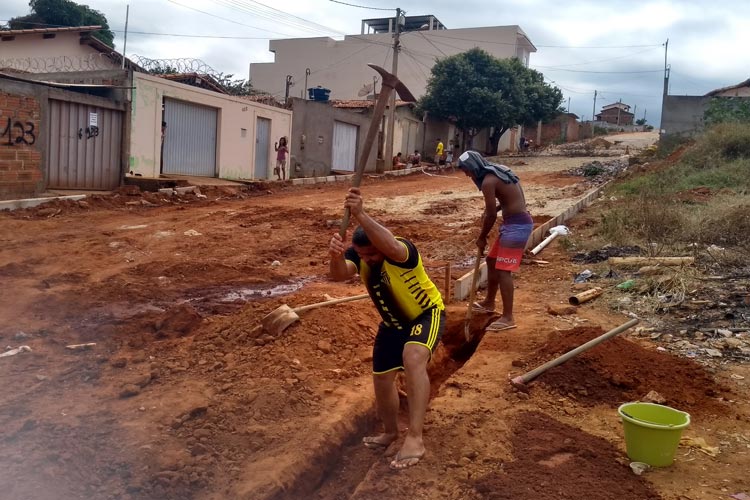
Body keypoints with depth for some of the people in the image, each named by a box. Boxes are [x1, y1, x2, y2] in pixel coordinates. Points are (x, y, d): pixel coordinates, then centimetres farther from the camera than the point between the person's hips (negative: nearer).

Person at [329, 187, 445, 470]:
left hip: (426, 314, -7)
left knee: (413, 357, -37)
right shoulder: (358, 255, -16)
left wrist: (360, 215, -71)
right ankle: (390, 432, 41)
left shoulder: (403, 251, -34)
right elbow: (339, 275, -37)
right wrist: (336, 257, -60)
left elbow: (390, 247, -60)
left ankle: (414, 438, -37)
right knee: (381, 378, 13)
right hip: (393, 323, 7)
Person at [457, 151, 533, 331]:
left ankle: (508, 318, -7)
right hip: (516, 222, 10)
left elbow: (491, 215, -14)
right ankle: (489, 303, 34)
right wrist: (494, 208, 12)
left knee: (503, 270, -10)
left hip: (517, 225, -10)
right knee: (492, 260, 20)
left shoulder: (488, 181, -16)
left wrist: (481, 238, -1)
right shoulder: (499, 171, 13)